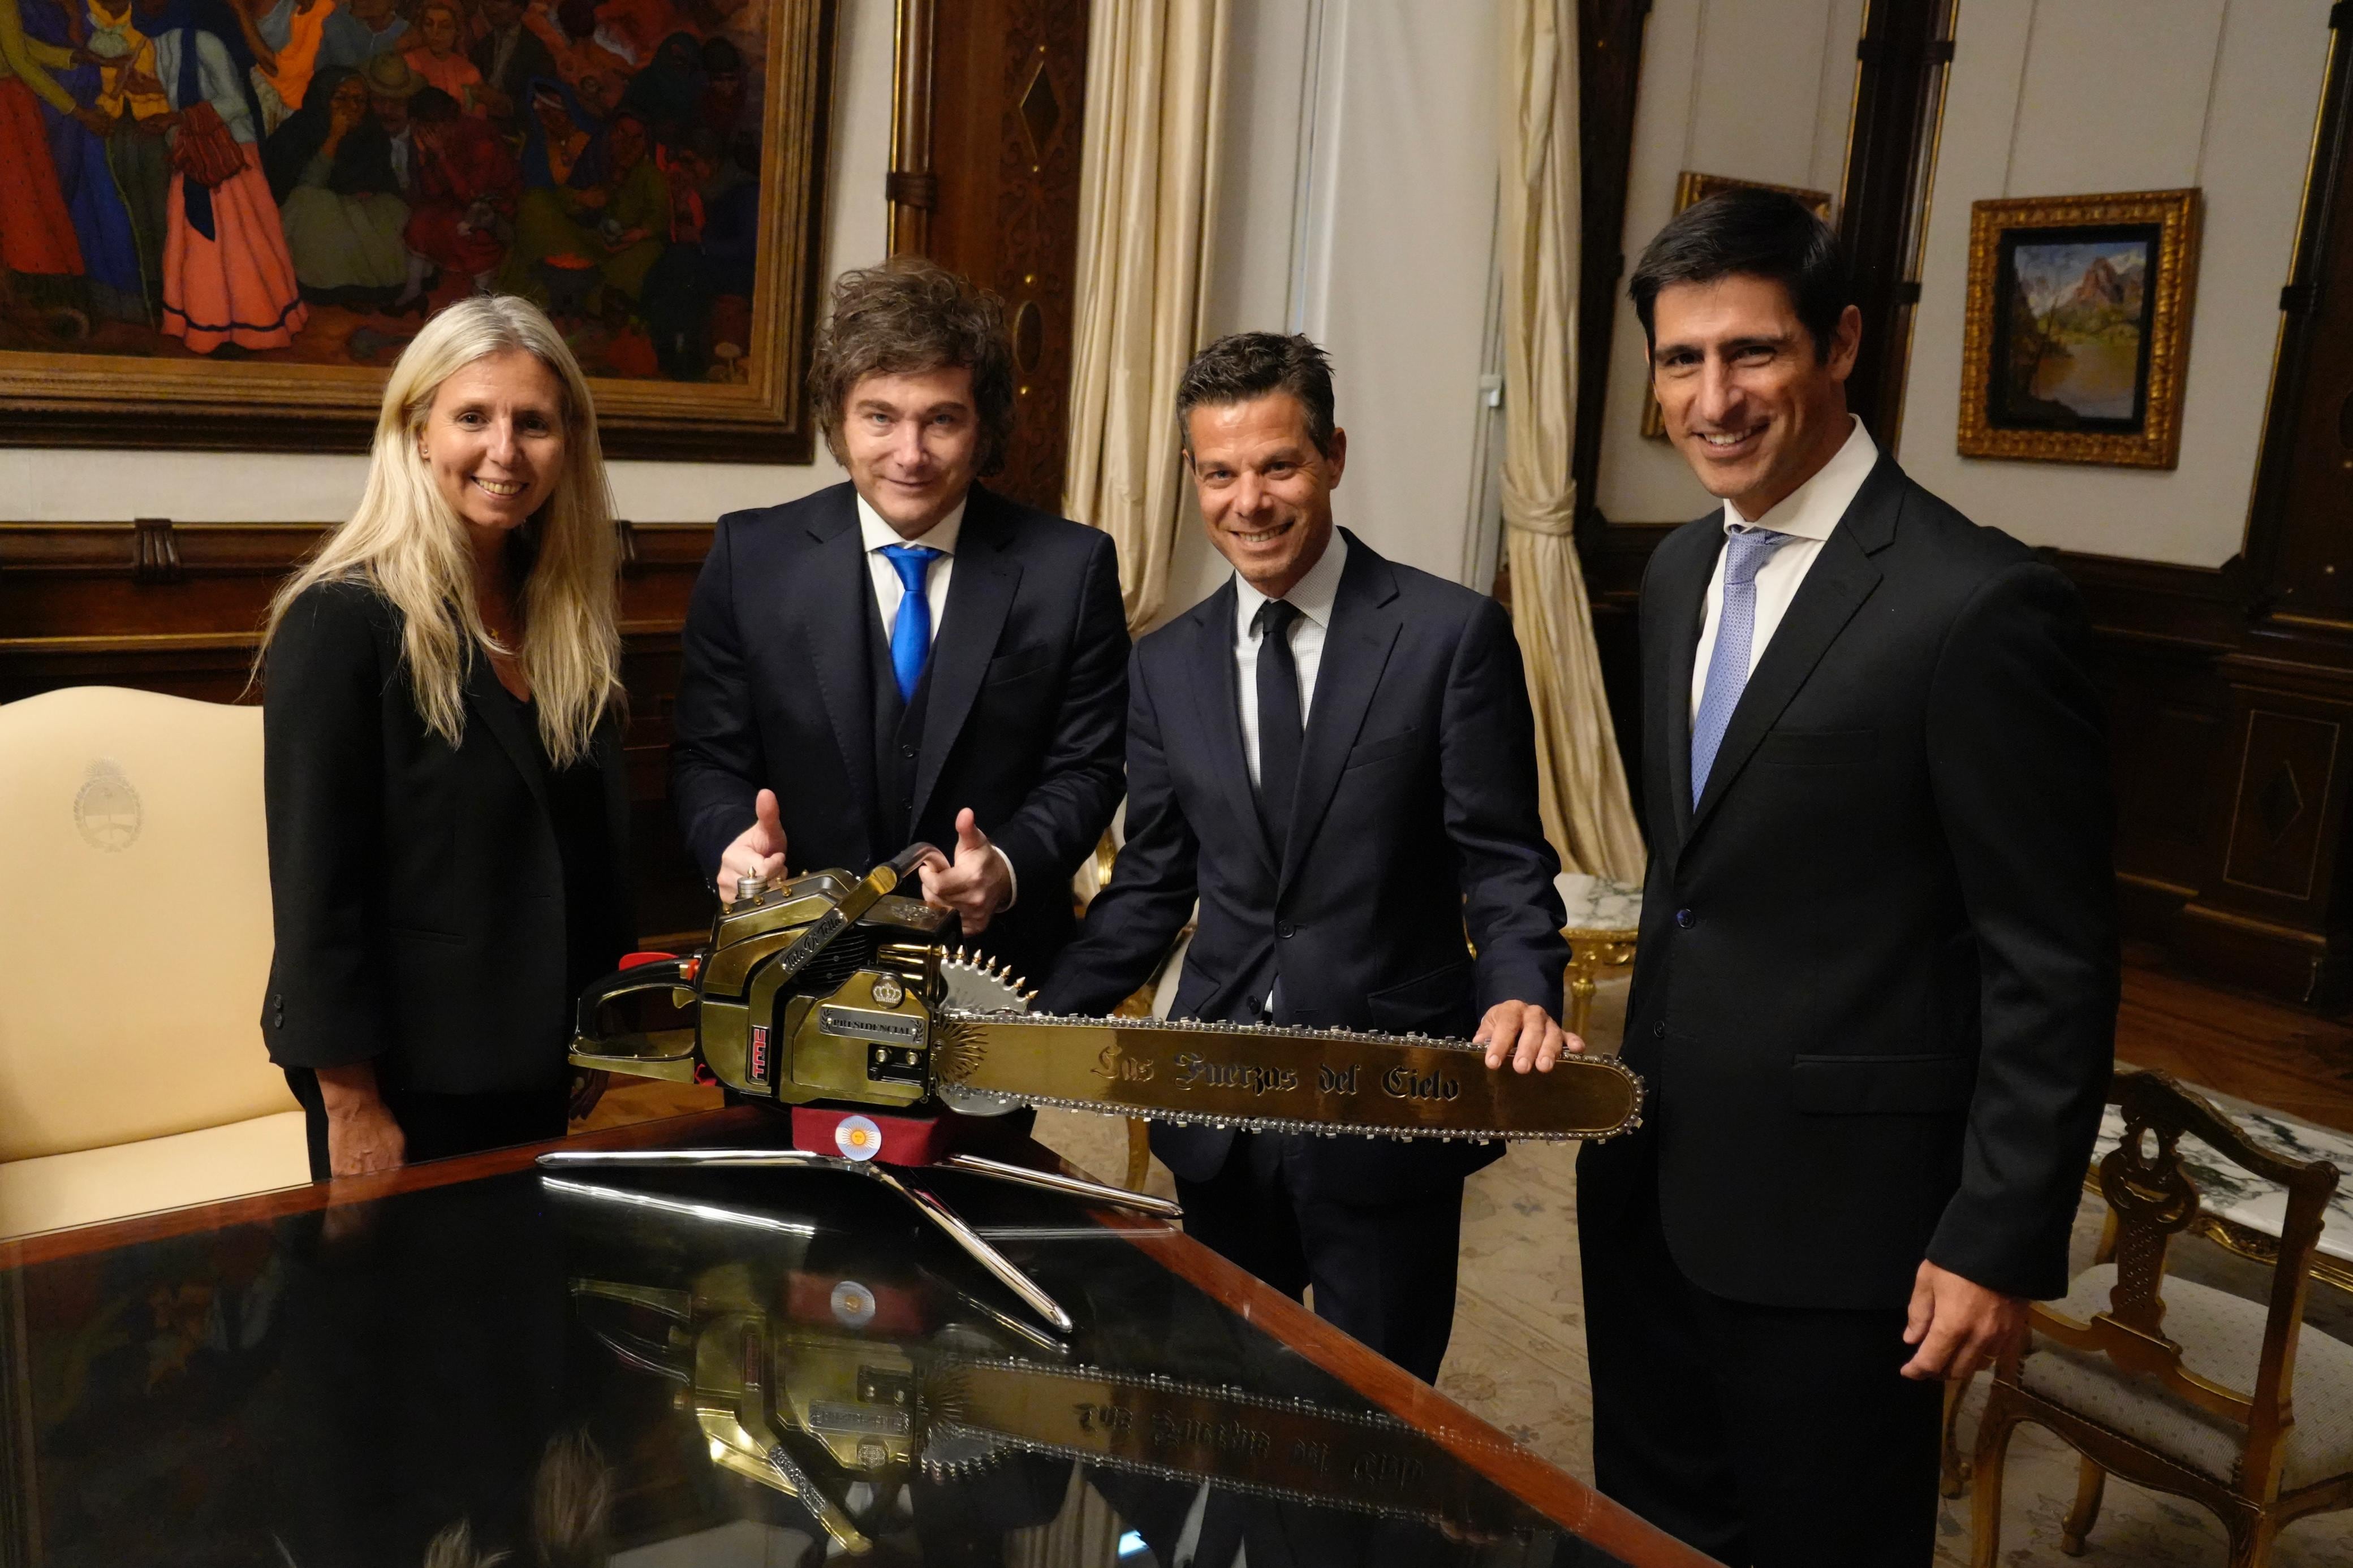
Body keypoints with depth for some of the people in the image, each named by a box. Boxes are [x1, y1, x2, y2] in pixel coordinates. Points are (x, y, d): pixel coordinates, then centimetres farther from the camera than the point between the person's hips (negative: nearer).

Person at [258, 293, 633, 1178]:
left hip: (542, 1068, 6)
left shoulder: (575, 623, 4)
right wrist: (351, 1107, -15)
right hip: (407, 1081, -6)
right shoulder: (342, 620, -15)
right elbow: (315, 886, -16)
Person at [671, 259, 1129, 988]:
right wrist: (733, 840, -16)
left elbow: (1086, 766, 0)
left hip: (1000, 963, 0)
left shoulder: (1072, 567, -2)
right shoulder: (751, 557, 1)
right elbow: (708, 756, 5)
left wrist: (1010, 868, -17)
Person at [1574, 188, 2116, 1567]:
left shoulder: (1980, 604, -18)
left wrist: (2004, 1240, -14)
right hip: (1653, 1177, 7)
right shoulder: (1682, 571, 7)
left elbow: (2057, 963, -15)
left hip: (1834, 1201, -7)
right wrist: (1637, 1080, 15)